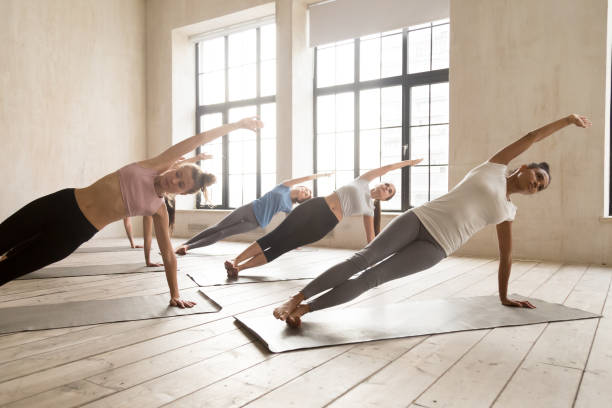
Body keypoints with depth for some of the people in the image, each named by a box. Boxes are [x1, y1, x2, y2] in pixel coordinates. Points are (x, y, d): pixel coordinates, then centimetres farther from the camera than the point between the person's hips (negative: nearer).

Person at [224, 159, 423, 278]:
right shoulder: (362, 183, 15)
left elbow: (371, 238, 18)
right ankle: (235, 262, -10)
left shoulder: (369, 209, 16)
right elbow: (384, 169, 19)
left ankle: (238, 268, -11)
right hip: (315, 206, 1)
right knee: (275, 237, -11)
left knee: (279, 249, -10)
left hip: (325, 224, 0)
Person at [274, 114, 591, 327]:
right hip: (418, 219, -1)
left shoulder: (507, 211, 20)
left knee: (372, 277, -17)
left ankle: (305, 308, -17)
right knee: (363, 258, -19)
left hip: (434, 247, 1)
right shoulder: (495, 169, 15)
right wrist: (566, 119, 33)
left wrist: (504, 297, 26)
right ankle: (296, 299, -18)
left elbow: (506, 254, 24)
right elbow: (531, 138, 20)